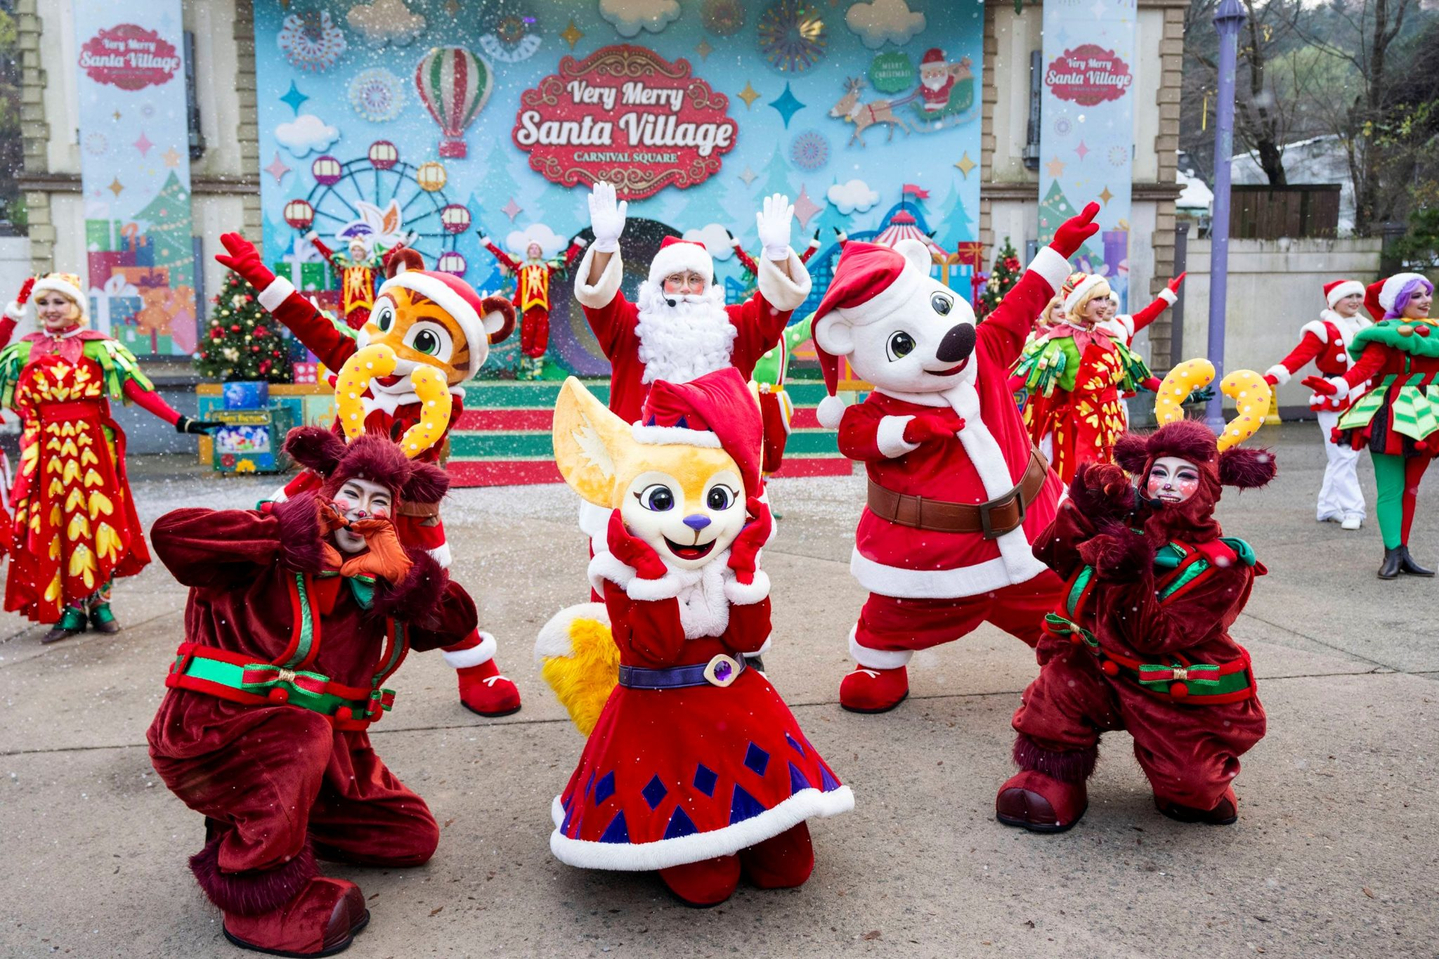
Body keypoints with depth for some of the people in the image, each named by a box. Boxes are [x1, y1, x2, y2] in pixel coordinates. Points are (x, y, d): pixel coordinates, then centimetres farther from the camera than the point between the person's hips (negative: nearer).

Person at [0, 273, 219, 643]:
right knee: (51, 525, 2)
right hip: (45, 451, 2)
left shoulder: (97, 347, 1)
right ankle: (70, 608, 10)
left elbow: (135, 387, -6)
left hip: (92, 447, -2)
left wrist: (179, 421, -15)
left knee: (97, 518, 0)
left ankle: (99, 601, 13)